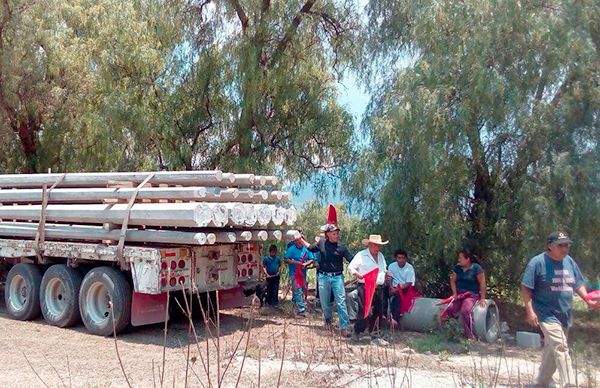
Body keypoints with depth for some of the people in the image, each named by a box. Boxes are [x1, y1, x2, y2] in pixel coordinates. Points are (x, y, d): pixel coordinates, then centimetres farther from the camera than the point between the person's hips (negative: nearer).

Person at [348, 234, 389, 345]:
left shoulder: (381, 256, 18)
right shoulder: (361, 255, -4)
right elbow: (351, 267, -4)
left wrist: (386, 275, 12)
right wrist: (357, 274, -22)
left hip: (379, 288, 7)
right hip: (365, 287, -7)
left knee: (377, 313, 7)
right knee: (365, 312, -10)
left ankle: (375, 336, 16)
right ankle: (356, 332, 11)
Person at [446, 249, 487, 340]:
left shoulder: (476, 268, -9)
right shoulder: (457, 267, 7)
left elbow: (482, 283, -8)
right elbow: (453, 281, 13)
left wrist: (482, 298, -9)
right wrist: (455, 294, 1)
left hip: (472, 294, -5)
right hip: (459, 294, 5)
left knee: (465, 310, -32)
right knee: (450, 309, -22)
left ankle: (470, 336, -22)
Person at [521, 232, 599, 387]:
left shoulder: (569, 262, 7)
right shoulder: (537, 262, -13)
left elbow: (578, 284, 17)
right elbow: (525, 288, -12)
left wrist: (587, 299, -1)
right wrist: (530, 311, -19)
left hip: (565, 315, 7)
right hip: (547, 314, -7)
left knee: (552, 349, 17)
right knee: (561, 348, -17)